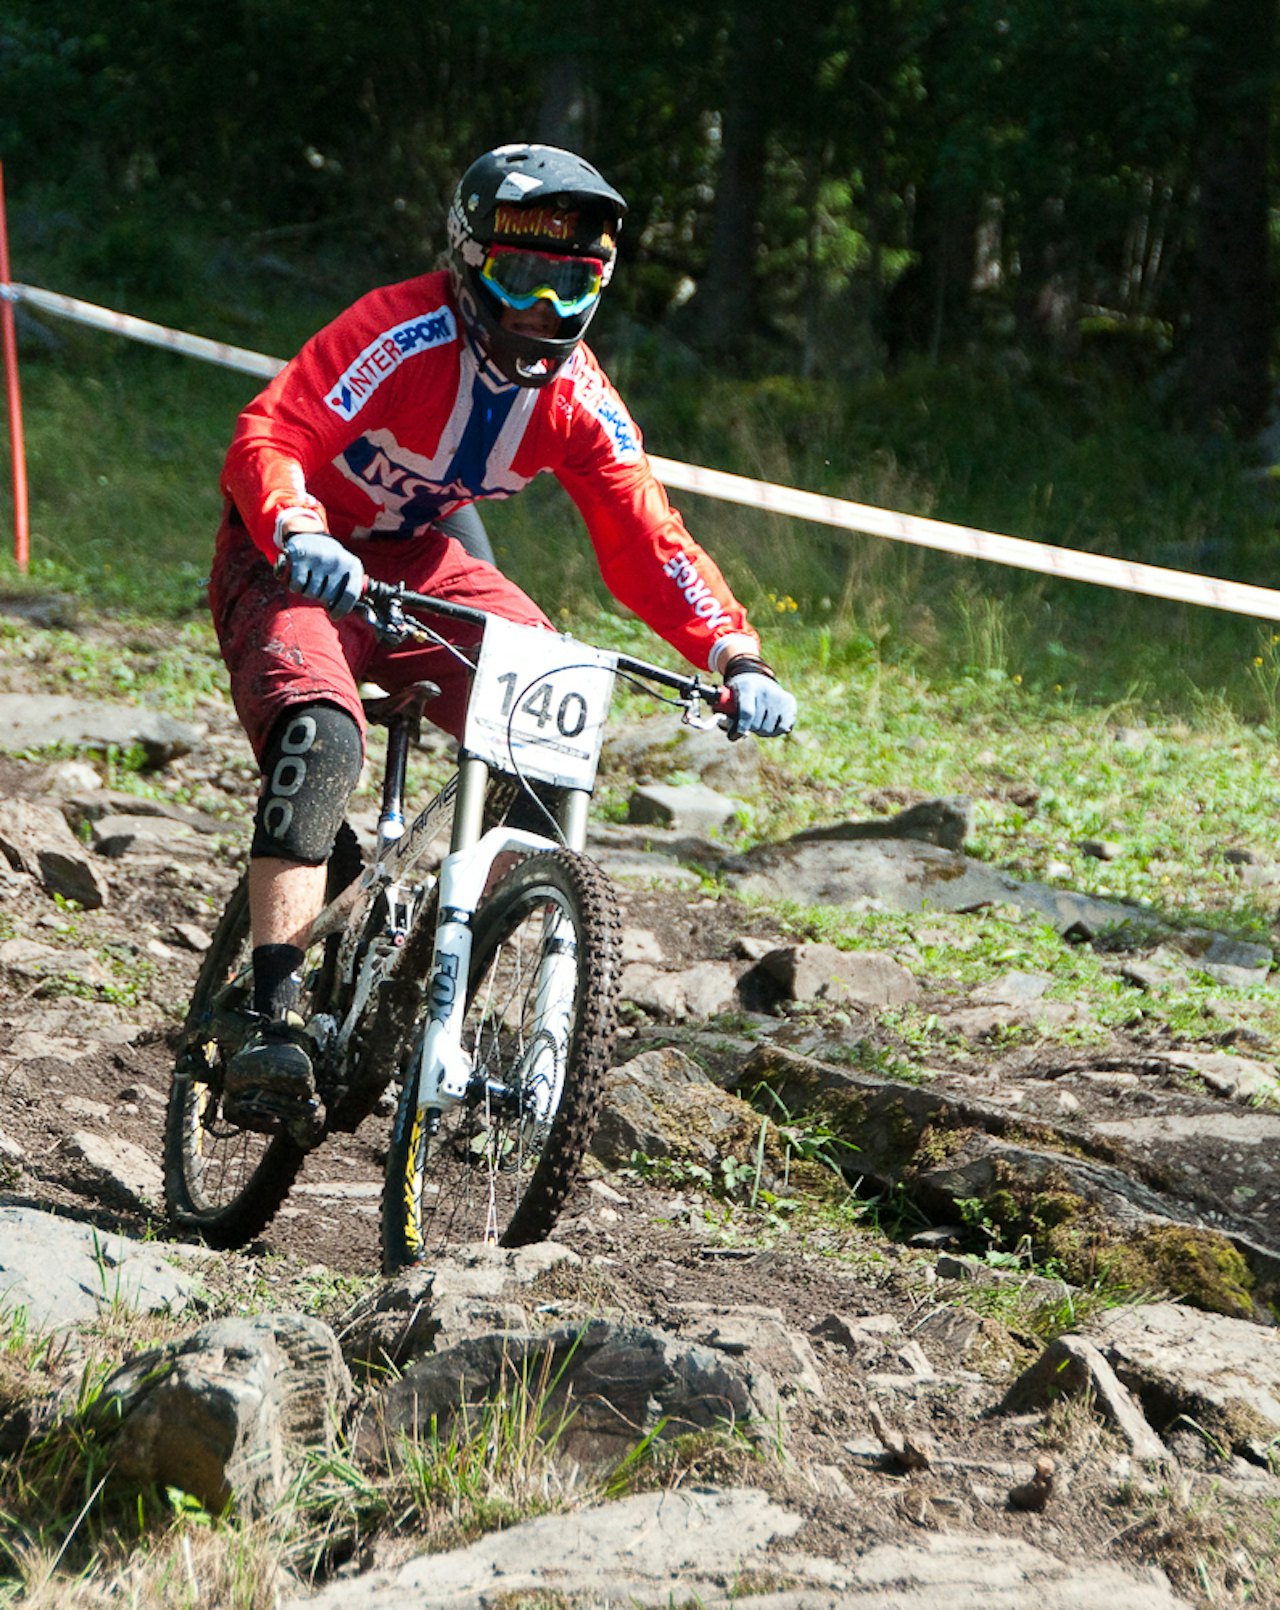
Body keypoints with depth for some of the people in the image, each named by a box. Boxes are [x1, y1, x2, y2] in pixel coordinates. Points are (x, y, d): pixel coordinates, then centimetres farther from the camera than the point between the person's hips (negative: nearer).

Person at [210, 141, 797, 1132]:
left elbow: (647, 544, -9)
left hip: (417, 564, 6)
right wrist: (300, 532, -54)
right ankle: (274, 1016, -35)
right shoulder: (404, 334, -24)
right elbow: (267, 438, -33)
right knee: (323, 737, -33)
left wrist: (737, 659, -24)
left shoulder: (577, 396, -8)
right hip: (295, 563, -6)